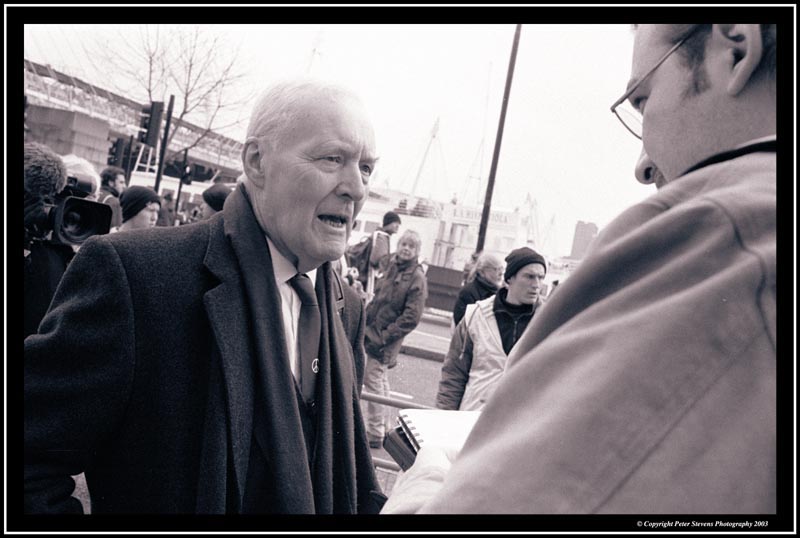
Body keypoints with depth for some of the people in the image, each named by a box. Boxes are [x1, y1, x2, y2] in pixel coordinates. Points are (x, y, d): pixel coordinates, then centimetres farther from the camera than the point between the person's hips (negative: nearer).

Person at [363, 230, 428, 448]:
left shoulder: (417, 278, -12)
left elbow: (411, 317, -16)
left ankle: (375, 433, 6)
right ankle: (384, 427, 30)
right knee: (381, 381, 16)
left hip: (386, 339, -7)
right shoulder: (393, 268, 9)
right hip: (373, 333, 7)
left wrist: (384, 336, -19)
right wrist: (365, 321, 6)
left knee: (374, 380, -5)